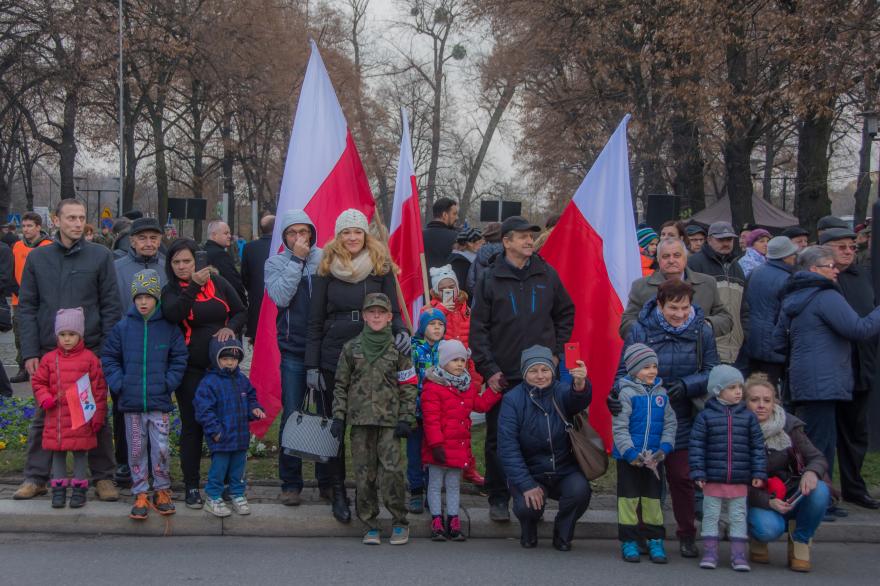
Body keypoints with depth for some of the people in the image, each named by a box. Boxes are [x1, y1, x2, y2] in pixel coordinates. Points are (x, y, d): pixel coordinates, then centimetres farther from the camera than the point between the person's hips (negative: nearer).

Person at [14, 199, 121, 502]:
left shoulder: (100, 256, 0)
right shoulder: (37, 257, 5)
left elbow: (111, 306, -1)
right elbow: (27, 307, 5)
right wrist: (30, 352, -4)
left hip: (91, 351, -1)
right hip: (48, 351, 2)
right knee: (44, 416, 8)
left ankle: (103, 477, 15)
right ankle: (35, 477, 18)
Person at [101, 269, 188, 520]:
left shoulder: (169, 328, -1)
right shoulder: (123, 327, 1)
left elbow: (179, 358, 5)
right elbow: (109, 358, 7)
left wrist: (169, 383, -6)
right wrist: (118, 384, -4)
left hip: (160, 401, -1)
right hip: (131, 402, 1)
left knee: (161, 448, 0)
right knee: (136, 450, 7)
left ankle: (162, 490, 16)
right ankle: (140, 494, 16)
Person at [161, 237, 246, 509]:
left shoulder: (218, 283, 6)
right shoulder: (171, 290, 1)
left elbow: (241, 312, 13)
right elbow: (172, 313, -21)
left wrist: (230, 327, -7)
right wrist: (193, 285, -28)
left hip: (223, 365, 2)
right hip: (191, 369, -2)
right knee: (192, 425, 2)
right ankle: (191, 486, 11)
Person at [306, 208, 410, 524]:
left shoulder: (381, 267, 4)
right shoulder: (326, 270, 4)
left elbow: (392, 310, 8)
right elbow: (315, 321, 5)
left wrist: (401, 331, -15)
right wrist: (312, 365, 1)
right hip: (333, 359, 0)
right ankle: (339, 492, 14)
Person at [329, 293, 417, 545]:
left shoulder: (399, 349, 5)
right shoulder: (351, 348, 8)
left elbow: (408, 386, 4)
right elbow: (340, 385, 11)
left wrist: (406, 419, -3)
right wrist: (338, 417, 4)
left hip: (389, 420, -2)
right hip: (360, 420, 2)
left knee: (392, 470, -11)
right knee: (364, 474, 3)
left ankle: (400, 523, 3)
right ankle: (371, 525, 13)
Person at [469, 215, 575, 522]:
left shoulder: (547, 275, 6)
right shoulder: (489, 279, -1)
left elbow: (566, 313, 18)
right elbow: (478, 328, -2)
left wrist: (556, 350, 8)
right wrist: (488, 369, -8)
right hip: (502, 375, -2)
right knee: (498, 439, 3)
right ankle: (498, 499, 14)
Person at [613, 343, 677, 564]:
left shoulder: (661, 393, 5)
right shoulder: (626, 393, -11)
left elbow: (670, 423, 6)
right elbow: (619, 427, -14)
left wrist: (664, 448, -7)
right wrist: (630, 453, -20)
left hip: (653, 457, 4)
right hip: (629, 457, -4)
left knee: (653, 496, 11)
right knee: (629, 496, 4)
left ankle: (655, 540, 20)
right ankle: (628, 541, 13)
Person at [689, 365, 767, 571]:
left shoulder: (748, 417, 3)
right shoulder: (705, 416, -4)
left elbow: (757, 446, 5)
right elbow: (696, 446, -4)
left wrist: (759, 473, 0)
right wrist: (698, 473, -10)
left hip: (739, 480, 2)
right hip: (713, 479, -2)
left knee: (738, 517, 8)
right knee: (711, 516, 7)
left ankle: (738, 554, 16)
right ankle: (710, 553, 16)